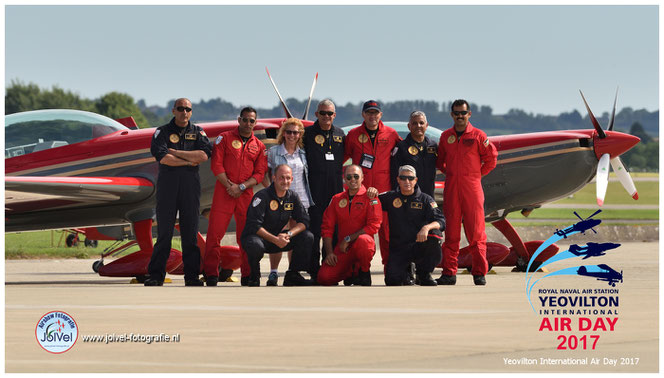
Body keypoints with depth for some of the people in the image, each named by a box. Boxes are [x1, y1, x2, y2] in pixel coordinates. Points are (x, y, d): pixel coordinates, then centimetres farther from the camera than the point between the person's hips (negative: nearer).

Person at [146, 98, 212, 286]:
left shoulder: (197, 132, 13)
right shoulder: (163, 132, 6)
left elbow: (205, 154, -6)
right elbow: (162, 157, -11)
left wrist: (176, 153, -8)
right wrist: (189, 161, -6)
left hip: (190, 186, 2)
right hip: (167, 185, -2)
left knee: (190, 232, 2)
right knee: (164, 231, -4)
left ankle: (192, 276, 5)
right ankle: (156, 275, -2)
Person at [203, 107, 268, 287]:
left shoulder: (259, 146, 13)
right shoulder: (225, 138, 6)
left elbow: (260, 173, 6)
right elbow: (216, 165, -1)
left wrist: (241, 187, -8)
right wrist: (229, 186, -10)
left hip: (246, 194, 2)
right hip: (223, 191, -2)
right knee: (215, 232, -7)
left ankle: (248, 275, 9)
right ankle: (211, 274, -3)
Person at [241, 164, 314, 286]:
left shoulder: (293, 197, 2)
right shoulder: (262, 196, -18)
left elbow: (304, 221, -2)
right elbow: (254, 226, -24)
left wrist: (288, 234, -22)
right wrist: (275, 240, -32)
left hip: (278, 237, 6)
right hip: (256, 236, -6)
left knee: (307, 237, -9)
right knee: (256, 246, -41)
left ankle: (292, 275, 2)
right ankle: (254, 278, -10)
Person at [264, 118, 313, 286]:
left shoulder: (303, 153, 12)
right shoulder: (273, 152, 3)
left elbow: (308, 175, 21)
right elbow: (264, 173, 6)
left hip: (300, 201, 3)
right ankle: (273, 273, -3)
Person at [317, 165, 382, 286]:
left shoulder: (370, 197, -1)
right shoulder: (337, 199, 12)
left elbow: (373, 226, -11)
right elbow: (327, 228, 10)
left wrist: (348, 239, -12)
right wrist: (329, 252, -4)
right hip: (342, 248, 4)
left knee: (363, 240, -41)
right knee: (324, 278, -19)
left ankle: (364, 274, -12)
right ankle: (351, 272, 15)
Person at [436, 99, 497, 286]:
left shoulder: (478, 136, 1)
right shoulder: (445, 136, 11)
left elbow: (491, 159, 6)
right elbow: (440, 160, 22)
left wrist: (477, 174, 6)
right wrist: (450, 173, 11)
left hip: (472, 187, -3)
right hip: (451, 188, 3)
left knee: (476, 232, -4)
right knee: (451, 233, 3)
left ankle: (479, 273, 0)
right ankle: (449, 273, 4)